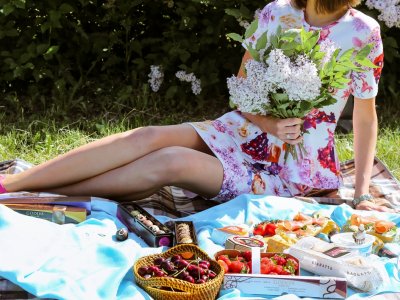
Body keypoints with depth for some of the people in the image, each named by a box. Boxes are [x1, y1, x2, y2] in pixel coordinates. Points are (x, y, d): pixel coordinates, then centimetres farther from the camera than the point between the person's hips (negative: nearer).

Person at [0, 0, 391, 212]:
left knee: (172, 161, -28)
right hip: (247, 130, 4)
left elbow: (366, 115, -1)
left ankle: (35, 193, -23)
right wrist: (266, 122, -18)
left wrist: (362, 193, -7)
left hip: (296, 166, -4)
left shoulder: (362, 33, -11)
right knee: (151, 137, -24)